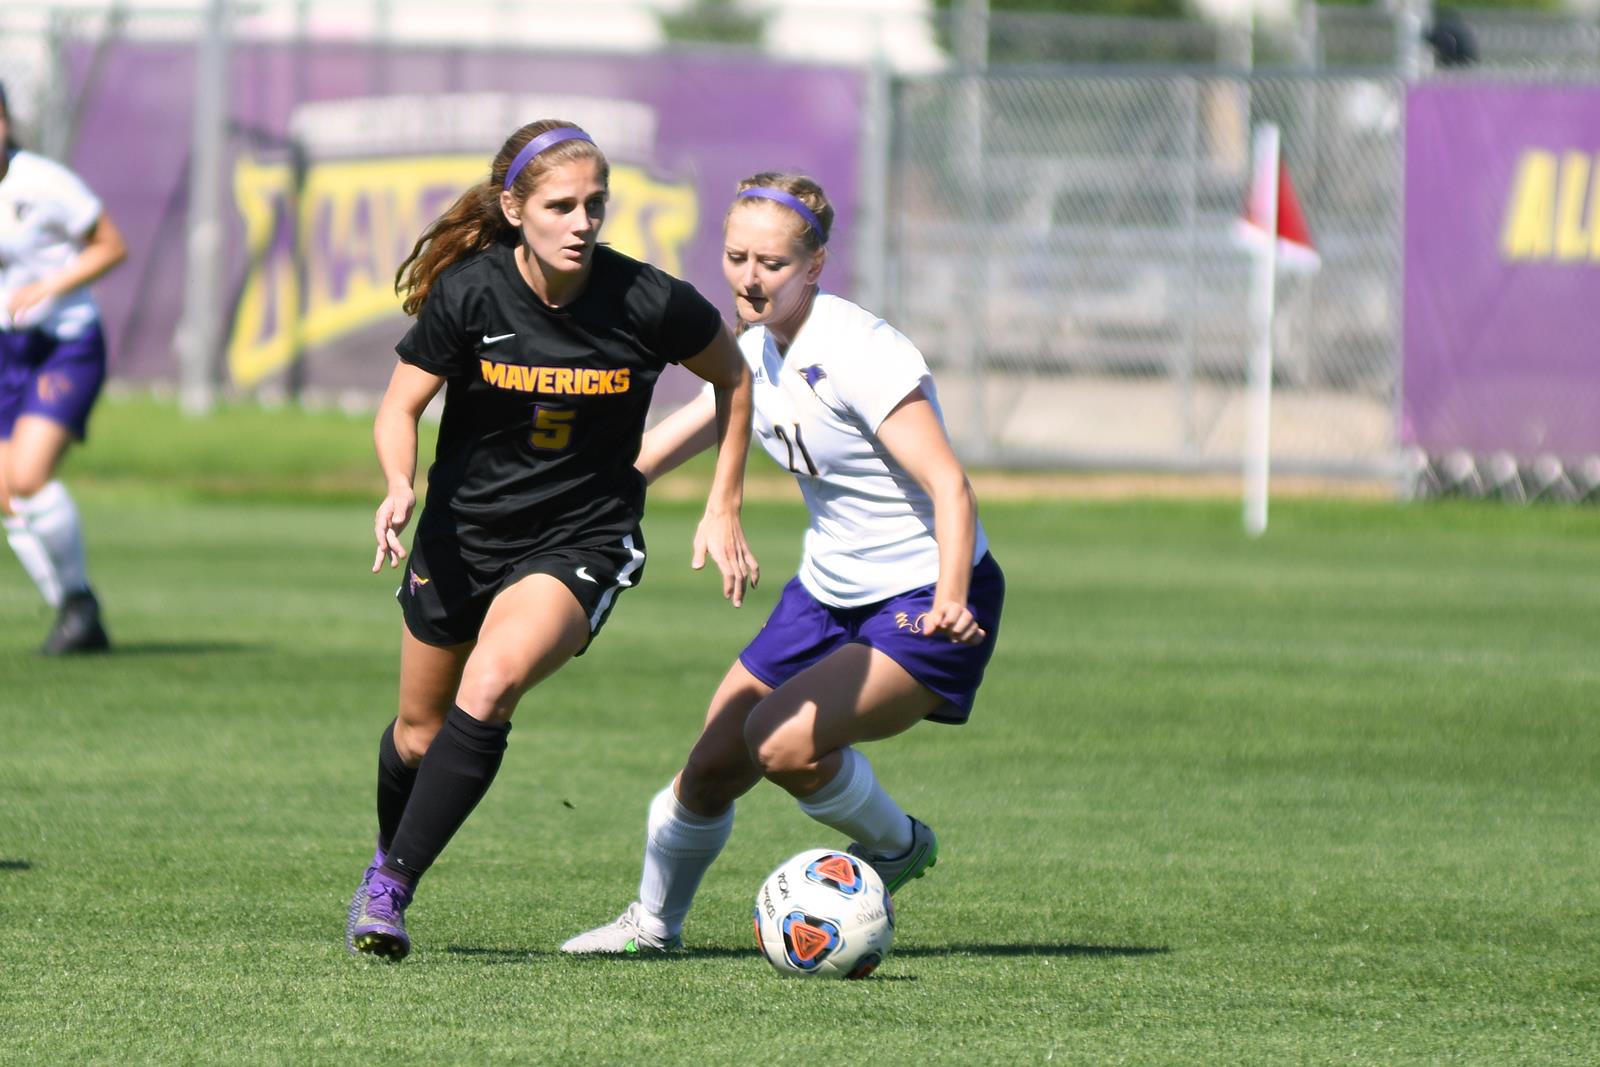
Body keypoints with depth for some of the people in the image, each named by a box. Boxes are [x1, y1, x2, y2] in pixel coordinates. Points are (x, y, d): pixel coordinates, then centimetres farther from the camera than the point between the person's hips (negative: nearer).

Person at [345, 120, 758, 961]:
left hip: (581, 543, -2)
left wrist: (723, 510, 1)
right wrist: (399, 487, -26)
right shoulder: (468, 293, -17)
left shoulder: (649, 304, -17)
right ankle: (386, 858, 46)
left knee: (487, 691, -27)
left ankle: (392, 888, -17)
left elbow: (732, 377, 2)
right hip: (461, 534, 2)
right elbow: (400, 407, -6)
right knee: (419, 734, 14)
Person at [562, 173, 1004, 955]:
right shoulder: (757, 352, 1)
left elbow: (949, 486, -29)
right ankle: (653, 921, 31)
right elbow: (663, 444, 16)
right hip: (826, 593, 8)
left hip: (925, 604, -8)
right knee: (712, 766, 6)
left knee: (782, 740, -27)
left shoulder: (858, 354, -23)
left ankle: (897, 847, 1)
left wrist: (951, 598, -43)